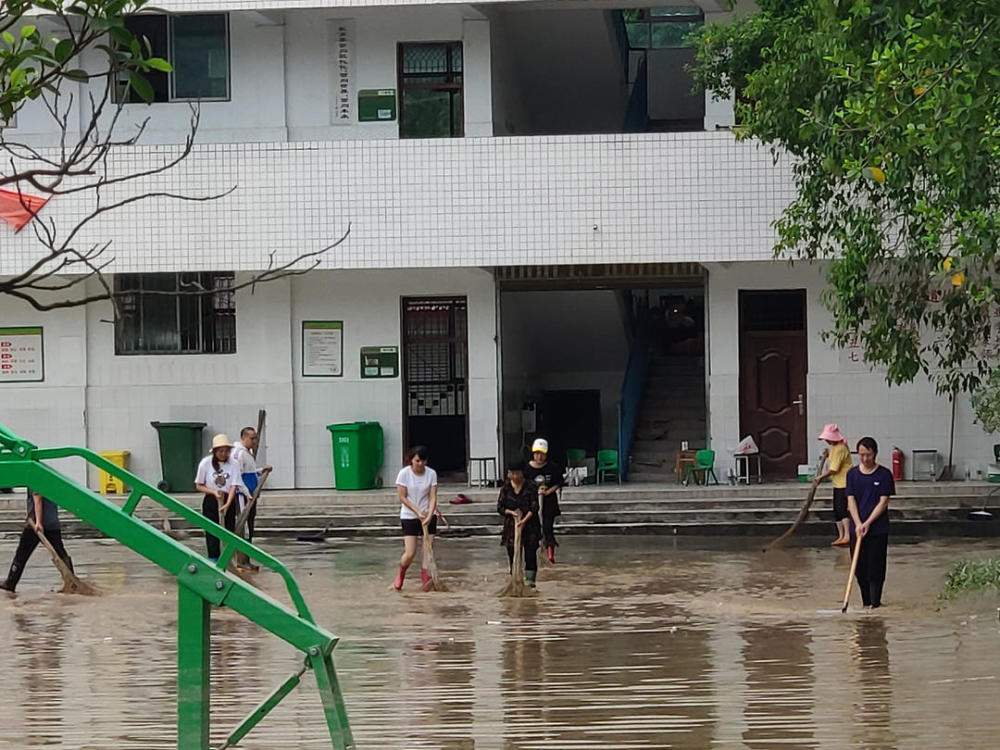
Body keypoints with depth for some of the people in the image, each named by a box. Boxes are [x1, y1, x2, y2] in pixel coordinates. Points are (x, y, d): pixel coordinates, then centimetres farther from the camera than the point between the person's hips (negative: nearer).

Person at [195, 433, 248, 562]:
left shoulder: (233, 464, -6)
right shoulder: (206, 463, -6)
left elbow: (234, 486, -11)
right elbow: (199, 486, 1)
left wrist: (227, 504, -25)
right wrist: (213, 492, -16)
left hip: (229, 501, 1)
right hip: (211, 502, -1)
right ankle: (213, 560, 1)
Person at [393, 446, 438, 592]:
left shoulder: (431, 474, -5)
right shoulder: (404, 473, -12)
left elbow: (433, 497, -8)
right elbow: (402, 497, -10)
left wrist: (429, 516, -22)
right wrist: (418, 512, -16)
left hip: (428, 516, 2)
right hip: (409, 516, -2)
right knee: (410, 553, -8)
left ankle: (426, 581, 1)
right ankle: (400, 575, 19)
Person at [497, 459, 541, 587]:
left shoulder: (531, 486, -5)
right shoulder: (506, 487, 3)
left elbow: (534, 507, -9)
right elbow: (500, 507, 5)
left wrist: (525, 520, -20)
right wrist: (511, 512, -13)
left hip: (529, 523, -2)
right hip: (511, 524, 2)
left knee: (530, 552, -9)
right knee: (513, 553, 3)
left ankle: (530, 579, -9)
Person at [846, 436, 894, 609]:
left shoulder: (884, 474, -4)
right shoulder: (852, 474, 4)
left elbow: (883, 502, -7)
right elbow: (851, 500, -1)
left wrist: (867, 523, -15)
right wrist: (858, 524, -15)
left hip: (878, 530, -3)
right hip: (857, 529, 3)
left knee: (875, 569, -3)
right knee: (860, 569, 7)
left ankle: (875, 603, 0)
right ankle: (866, 603, 19)